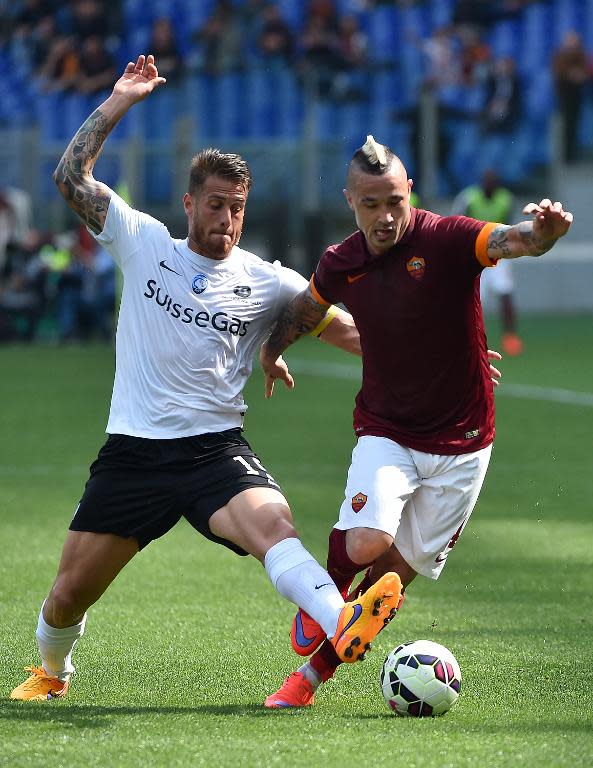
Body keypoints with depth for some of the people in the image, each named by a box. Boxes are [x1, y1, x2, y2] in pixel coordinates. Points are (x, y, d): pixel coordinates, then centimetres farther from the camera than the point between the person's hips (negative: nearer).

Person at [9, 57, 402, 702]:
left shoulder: (266, 282, 5)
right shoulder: (143, 243, 7)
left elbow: (351, 330, 5)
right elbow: (70, 176, 3)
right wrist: (119, 101, 0)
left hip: (215, 449, -1)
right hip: (134, 450, 1)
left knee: (271, 522, -33)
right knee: (69, 592, 3)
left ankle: (342, 626, -59)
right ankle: (51, 672, 36)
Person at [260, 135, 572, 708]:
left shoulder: (449, 240, -16)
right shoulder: (341, 264, -4)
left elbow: (519, 240, -35)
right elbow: (304, 310, 20)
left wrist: (545, 229, -58)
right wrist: (271, 352, 35)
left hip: (459, 443, -1)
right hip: (384, 433, 1)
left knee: (398, 573, 1)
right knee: (368, 543, -24)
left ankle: (315, 669, 17)